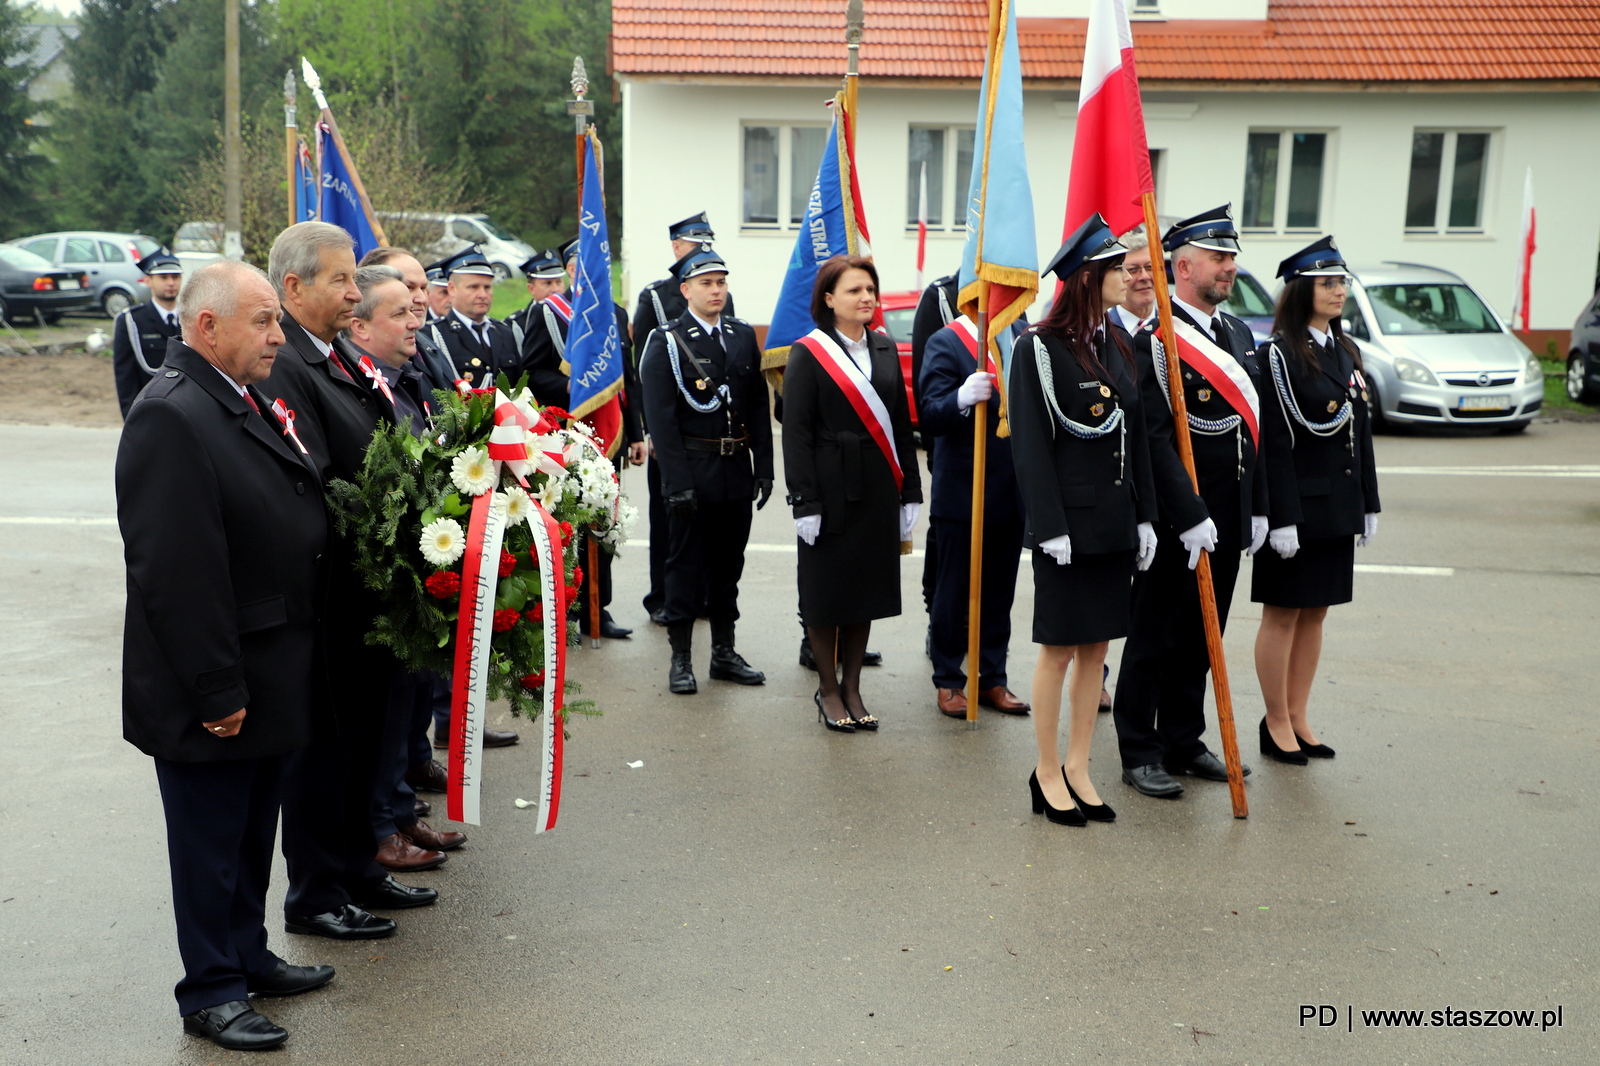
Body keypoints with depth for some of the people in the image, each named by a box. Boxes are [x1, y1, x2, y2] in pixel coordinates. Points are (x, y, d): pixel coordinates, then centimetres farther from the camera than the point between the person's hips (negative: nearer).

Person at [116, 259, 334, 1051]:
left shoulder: (243, 402, 9)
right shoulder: (170, 416, -21)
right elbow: (174, 571, -25)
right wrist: (217, 690, -22)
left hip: (269, 677, 9)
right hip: (214, 690, -9)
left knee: (253, 829, 22)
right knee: (211, 842, 7)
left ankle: (248, 957, 38)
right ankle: (210, 992, 23)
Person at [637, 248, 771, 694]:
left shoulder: (744, 336, 11)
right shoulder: (666, 342, -4)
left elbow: (758, 407, 11)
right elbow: (661, 418, -10)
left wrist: (764, 468, 5)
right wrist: (677, 481, -16)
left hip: (737, 472, 5)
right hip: (692, 472, -5)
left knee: (728, 564, 12)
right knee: (685, 565, 2)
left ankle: (724, 653, 24)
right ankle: (681, 660, 12)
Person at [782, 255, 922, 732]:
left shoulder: (885, 350, 10)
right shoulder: (808, 353, -5)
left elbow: (902, 425, 11)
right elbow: (796, 433, -9)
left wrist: (910, 492, 7)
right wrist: (804, 503, -15)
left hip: (877, 490, 5)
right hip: (831, 489, -5)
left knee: (867, 586, 10)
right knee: (827, 588, 4)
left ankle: (852, 687, 23)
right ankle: (828, 689, 20)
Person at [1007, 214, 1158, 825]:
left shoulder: (1117, 344, 11)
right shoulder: (1039, 348, -10)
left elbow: (1136, 436, 13)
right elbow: (1030, 446, -13)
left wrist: (1145, 517, 9)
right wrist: (1051, 525, -17)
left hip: (1115, 522, 7)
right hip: (1067, 521, -7)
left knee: (1096, 647, 11)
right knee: (1059, 649, 3)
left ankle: (1078, 768, 23)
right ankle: (1047, 774, 17)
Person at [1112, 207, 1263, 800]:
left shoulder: (1238, 333, 13)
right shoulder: (1156, 340, -14)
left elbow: (1252, 425, 16)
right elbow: (1155, 437, -20)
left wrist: (1257, 507, 14)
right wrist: (1190, 517, -22)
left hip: (1226, 519, 8)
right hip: (1176, 521, -8)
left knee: (1202, 638, 16)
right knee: (1156, 636, 3)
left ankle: (1184, 743, 28)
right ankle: (1139, 754, 14)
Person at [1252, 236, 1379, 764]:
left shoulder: (1347, 352, 12)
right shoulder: (1279, 354, -12)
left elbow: (1361, 431, 15)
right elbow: (1274, 441, -16)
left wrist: (1368, 503, 12)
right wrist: (1282, 518, -19)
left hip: (1338, 506, 8)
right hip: (1297, 504, -7)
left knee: (1315, 613, 13)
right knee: (1282, 615, 3)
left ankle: (1297, 717, 23)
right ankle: (1276, 723, 14)